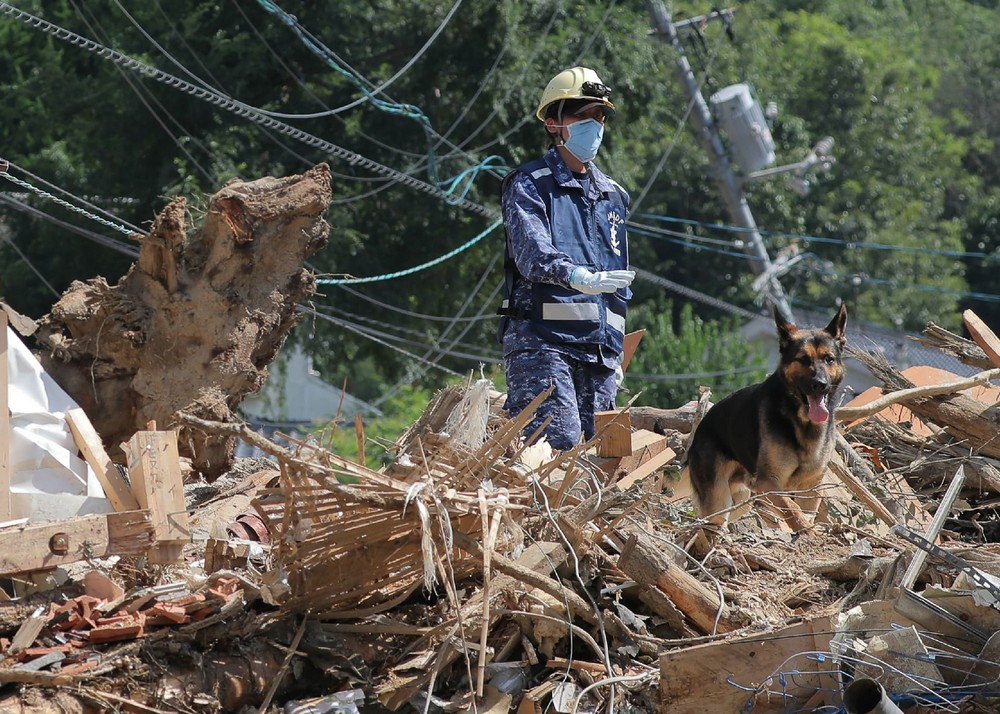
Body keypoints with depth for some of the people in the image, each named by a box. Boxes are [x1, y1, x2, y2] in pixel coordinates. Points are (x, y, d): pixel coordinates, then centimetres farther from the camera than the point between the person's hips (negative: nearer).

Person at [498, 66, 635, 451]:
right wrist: (578, 277, -38)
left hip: (600, 349, 7)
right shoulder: (530, 184, 1)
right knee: (559, 446, -22)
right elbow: (532, 250, -19)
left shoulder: (613, 195, 23)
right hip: (542, 341, -7)